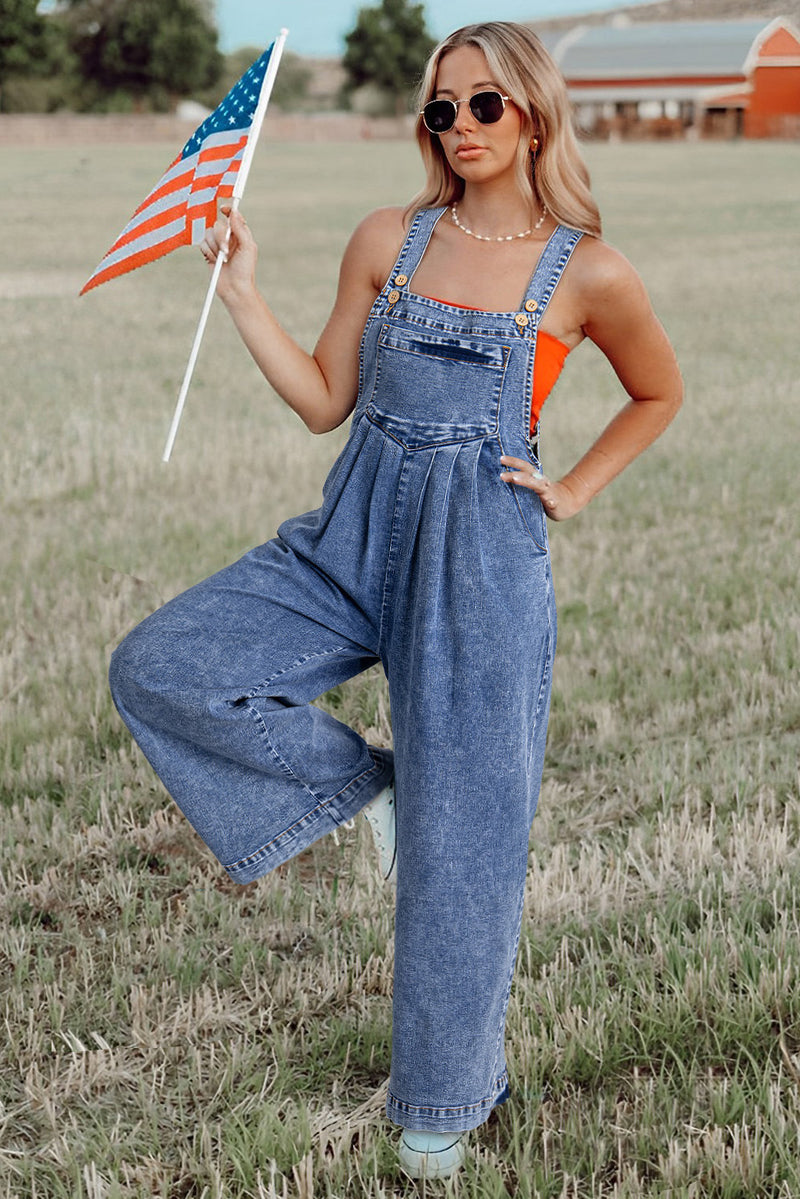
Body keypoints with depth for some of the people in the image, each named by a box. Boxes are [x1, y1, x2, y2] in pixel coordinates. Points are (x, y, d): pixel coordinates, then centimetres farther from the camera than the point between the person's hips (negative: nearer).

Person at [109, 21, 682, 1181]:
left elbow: (659, 395, 15)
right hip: (356, 536, 4)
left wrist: (572, 490, 5)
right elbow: (325, 401, 7)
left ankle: (446, 1098, 23)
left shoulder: (588, 274, -2)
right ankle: (358, 780, 10)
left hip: (482, 561, -3)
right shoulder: (387, 241, 5)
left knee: (459, 835, 1)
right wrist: (242, 293, -1)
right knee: (158, 668, -11)